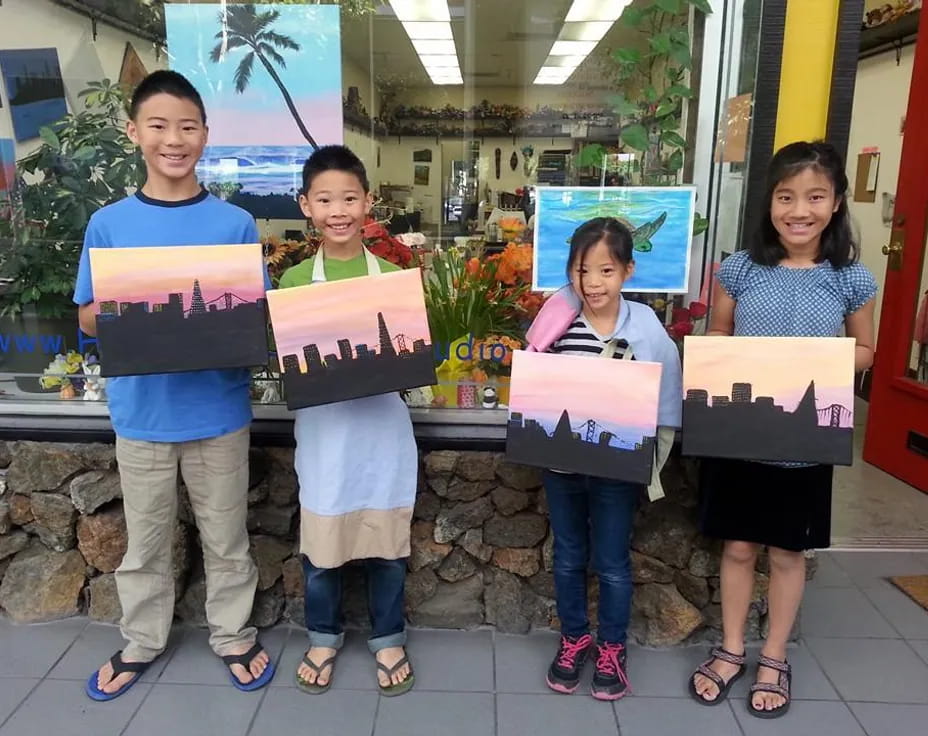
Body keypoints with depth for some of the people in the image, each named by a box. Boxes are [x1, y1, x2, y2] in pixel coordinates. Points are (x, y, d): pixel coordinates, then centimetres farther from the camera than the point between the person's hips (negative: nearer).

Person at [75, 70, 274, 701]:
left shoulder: (236, 223, -4)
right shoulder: (108, 224, -1)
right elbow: (89, 319, 3)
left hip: (219, 410, -1)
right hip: (141, 412, 1)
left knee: (226, 537, 14)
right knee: (145, 539, 18)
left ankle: (234, 636, 35)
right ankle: (142, 642, 39)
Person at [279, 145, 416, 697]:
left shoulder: (393, 278, 0)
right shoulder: (294, 282, -1)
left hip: (382, 428, 0)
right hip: (323, 431, 0)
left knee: (387, 539, 12)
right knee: (321, 542, 13)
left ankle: (389, 638, 34)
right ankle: (324, 637, 37)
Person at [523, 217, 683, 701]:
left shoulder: (647, 331, -12)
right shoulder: (556, 324, -8)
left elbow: (664, 409, -5)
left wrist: (648, 466, -10)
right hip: (561, 463, 2)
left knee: (612, 563, 14)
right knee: (568, 556, 18)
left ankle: (613, 648, 36)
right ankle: (574, 639, 40)